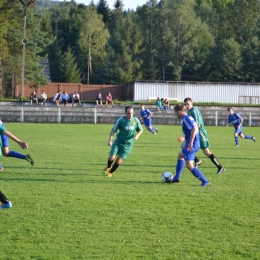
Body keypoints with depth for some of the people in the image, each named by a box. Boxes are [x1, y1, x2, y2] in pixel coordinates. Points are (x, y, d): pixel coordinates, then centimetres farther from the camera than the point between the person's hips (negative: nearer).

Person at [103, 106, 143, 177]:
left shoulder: (136, 121, -5)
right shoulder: (121, 120, -11)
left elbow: (140, 130, 11)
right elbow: (113, 130, -7)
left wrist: (137, 135, -11)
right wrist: (110, 140, -18)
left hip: (128, 144, 1)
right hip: (118, 141, -1)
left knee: (119, 160, -2)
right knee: (111, 157, -12)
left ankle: (110, 172, 23)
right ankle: (108, 167, 23)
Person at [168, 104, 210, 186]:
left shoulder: (186, 119, -16)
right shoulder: (187, 118, 14)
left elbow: (194, 129, -27)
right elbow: (194, 128, 21)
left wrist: (190, 143, -29)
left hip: (192, 145, -11)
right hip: (190, 143, 11)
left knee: (189, 165, -14)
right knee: (180, 155, 29)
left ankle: (205, 181, -13)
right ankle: (177, 177, 37)